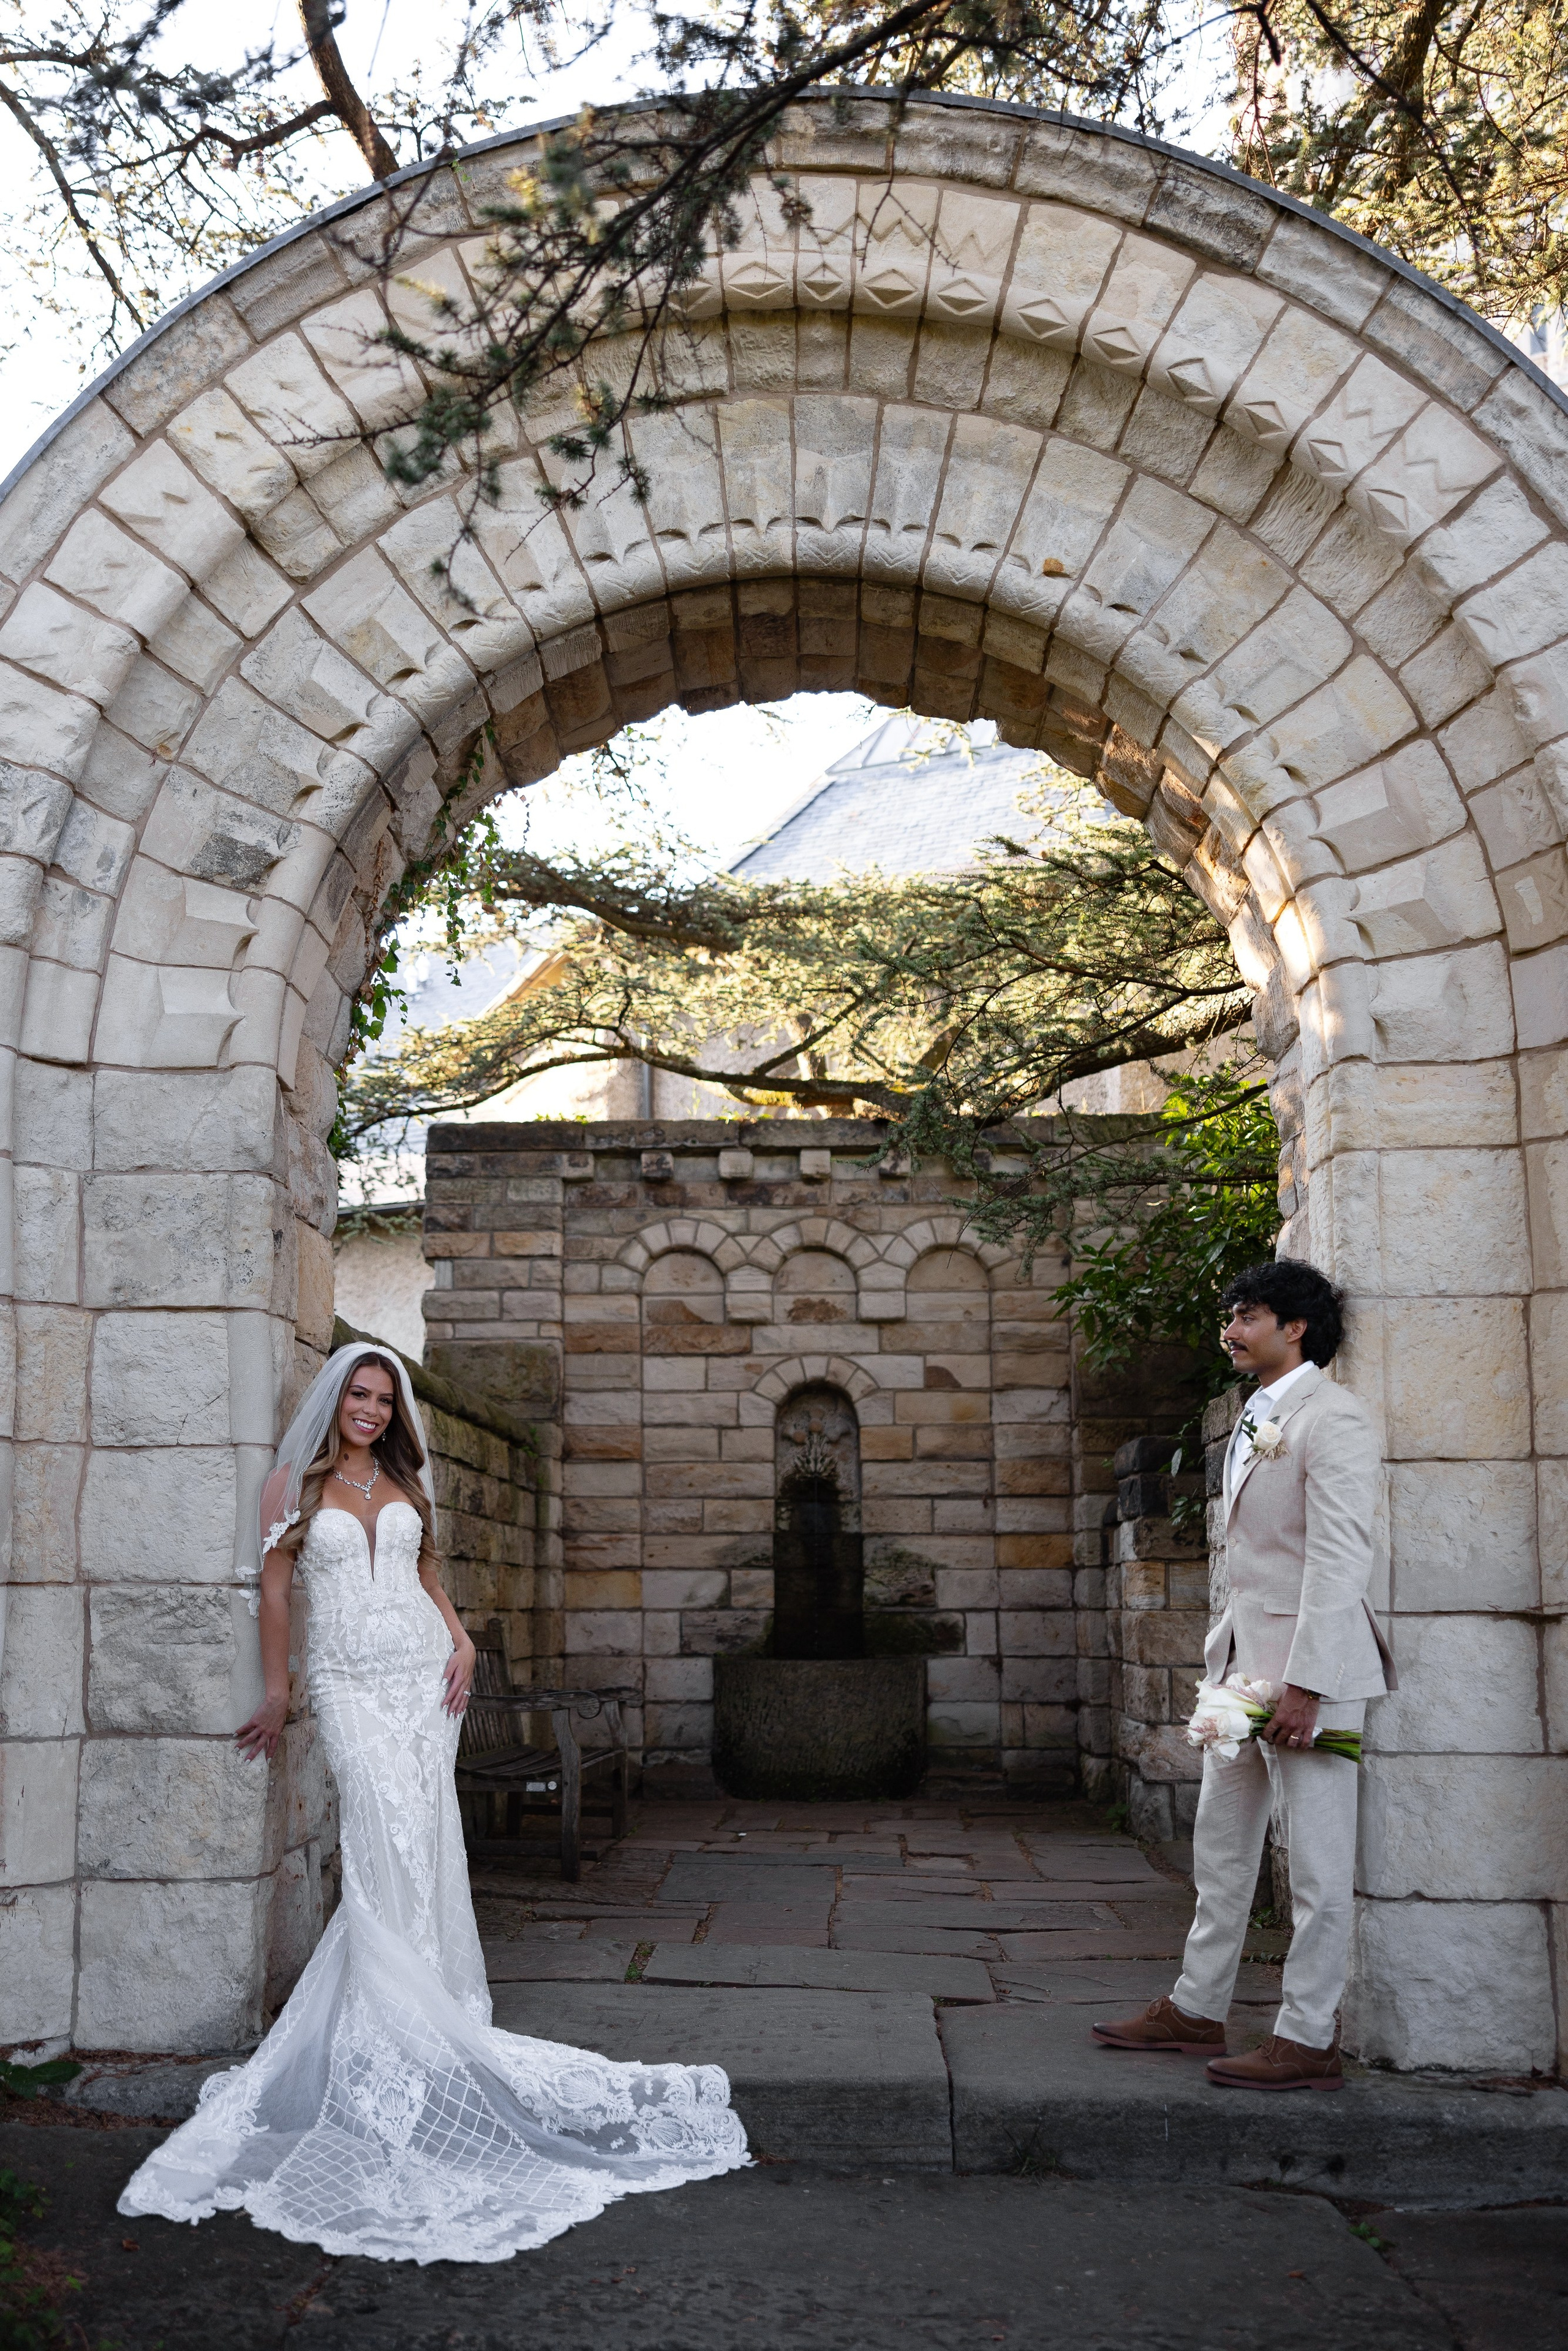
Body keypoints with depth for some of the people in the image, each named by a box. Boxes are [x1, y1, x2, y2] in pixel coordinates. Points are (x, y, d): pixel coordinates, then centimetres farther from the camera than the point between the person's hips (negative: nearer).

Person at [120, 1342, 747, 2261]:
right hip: (351, 1682, -4)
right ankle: (406, 2032, -8)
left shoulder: (406, 1484, 14)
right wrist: (277, 1694, 4)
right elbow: (276, 1590, 4)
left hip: (424, 1673, 4)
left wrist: (463, 1641, 3)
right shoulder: (293, 1485, 3)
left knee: (424, 1847, -1)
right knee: (393, 1843, -14)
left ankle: (406, 2018, 10)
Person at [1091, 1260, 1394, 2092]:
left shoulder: (1331, 1417, -12)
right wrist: (1225, 1649, 16)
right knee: (1221, 1844, 16)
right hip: (1244, 1663, 10)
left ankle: (1308, 2039, 7)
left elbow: (1339, 1557, -19)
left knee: (1317, 1860, -1)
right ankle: (1197, 2009, 27)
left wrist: (1304, 1683, -22)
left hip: (1307, 1669, -10)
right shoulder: (1254, 1422, 17)